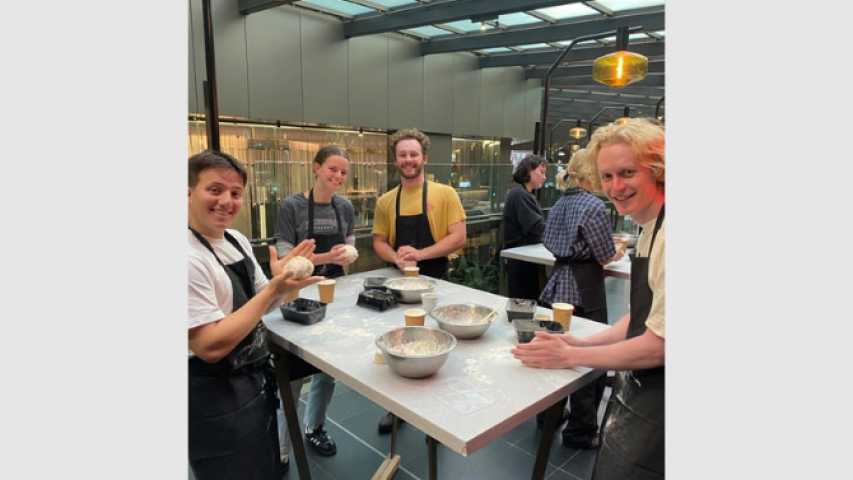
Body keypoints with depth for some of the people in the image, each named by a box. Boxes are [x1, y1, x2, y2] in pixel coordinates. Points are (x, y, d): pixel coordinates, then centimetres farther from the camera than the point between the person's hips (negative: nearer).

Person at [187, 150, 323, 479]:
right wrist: (274, 289, -28)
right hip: (217, 399, -8)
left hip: (255, 380, 8)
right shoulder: (190, 259, -24)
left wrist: (282, 284, -10)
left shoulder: (238, 240, 1)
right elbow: (210, 346, -27)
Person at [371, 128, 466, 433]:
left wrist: (420, 254, -21)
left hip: (435, 281, -3)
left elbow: (458, 238, -11)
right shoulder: (386, 201, 4)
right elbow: (378, 242, 5)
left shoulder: (445, 194, -6)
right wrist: (397, 258, -16)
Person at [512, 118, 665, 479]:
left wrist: (571, 356, -14)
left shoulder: (665, 236, -24)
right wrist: (582, 343, 2)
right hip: (636, 391, 8)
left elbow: (660, 344, -24)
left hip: (654, 406, -8)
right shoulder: (650, 228, 7)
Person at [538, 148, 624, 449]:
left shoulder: (559, 204, 11)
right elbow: (606, 256, -11)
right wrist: (616, 253, 12)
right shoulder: (593, 206, -13)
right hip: (584, 289, -8)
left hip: (557, 283, 8)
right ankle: (581, 432, 17)